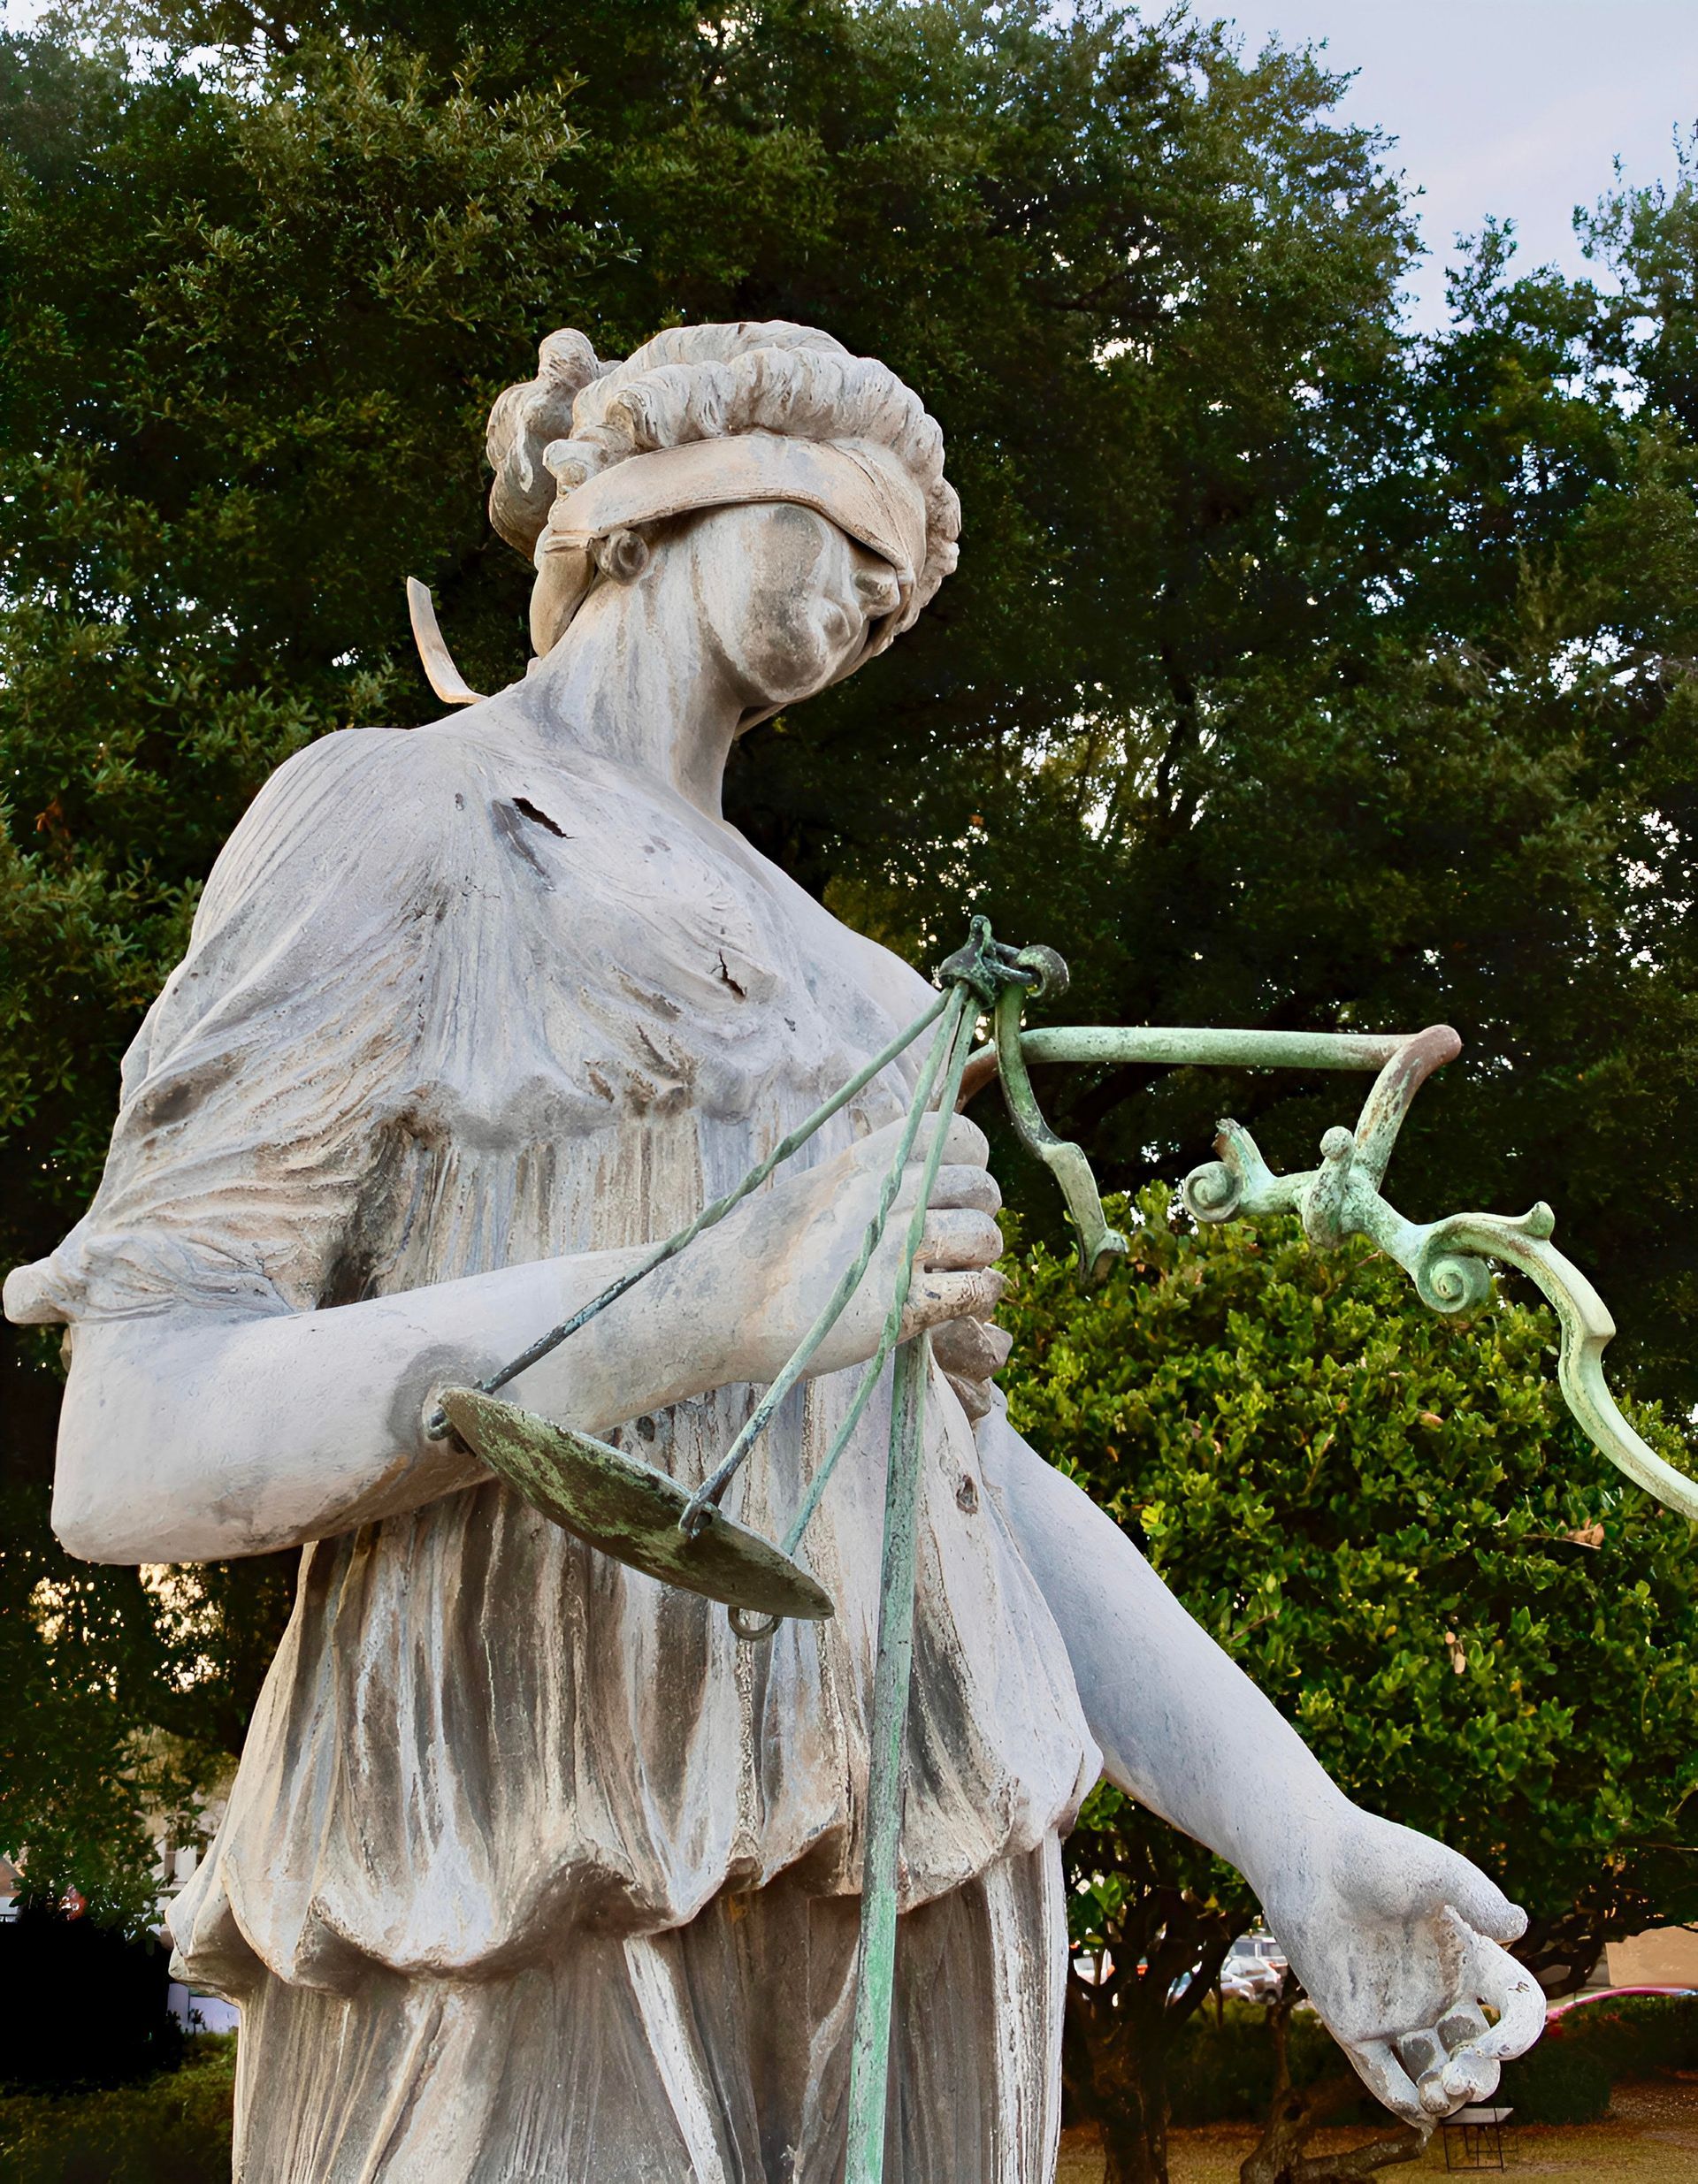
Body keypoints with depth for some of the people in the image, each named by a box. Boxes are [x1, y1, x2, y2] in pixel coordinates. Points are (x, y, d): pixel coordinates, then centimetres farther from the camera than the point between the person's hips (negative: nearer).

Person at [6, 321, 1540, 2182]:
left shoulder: (805, 959, 23)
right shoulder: (393, 815, 1)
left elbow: (955, 1450, 16)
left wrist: (1302, 1836, 4)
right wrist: (707, 1303, -20)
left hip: (901, 1913, 7)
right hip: (531, 1951, -6)